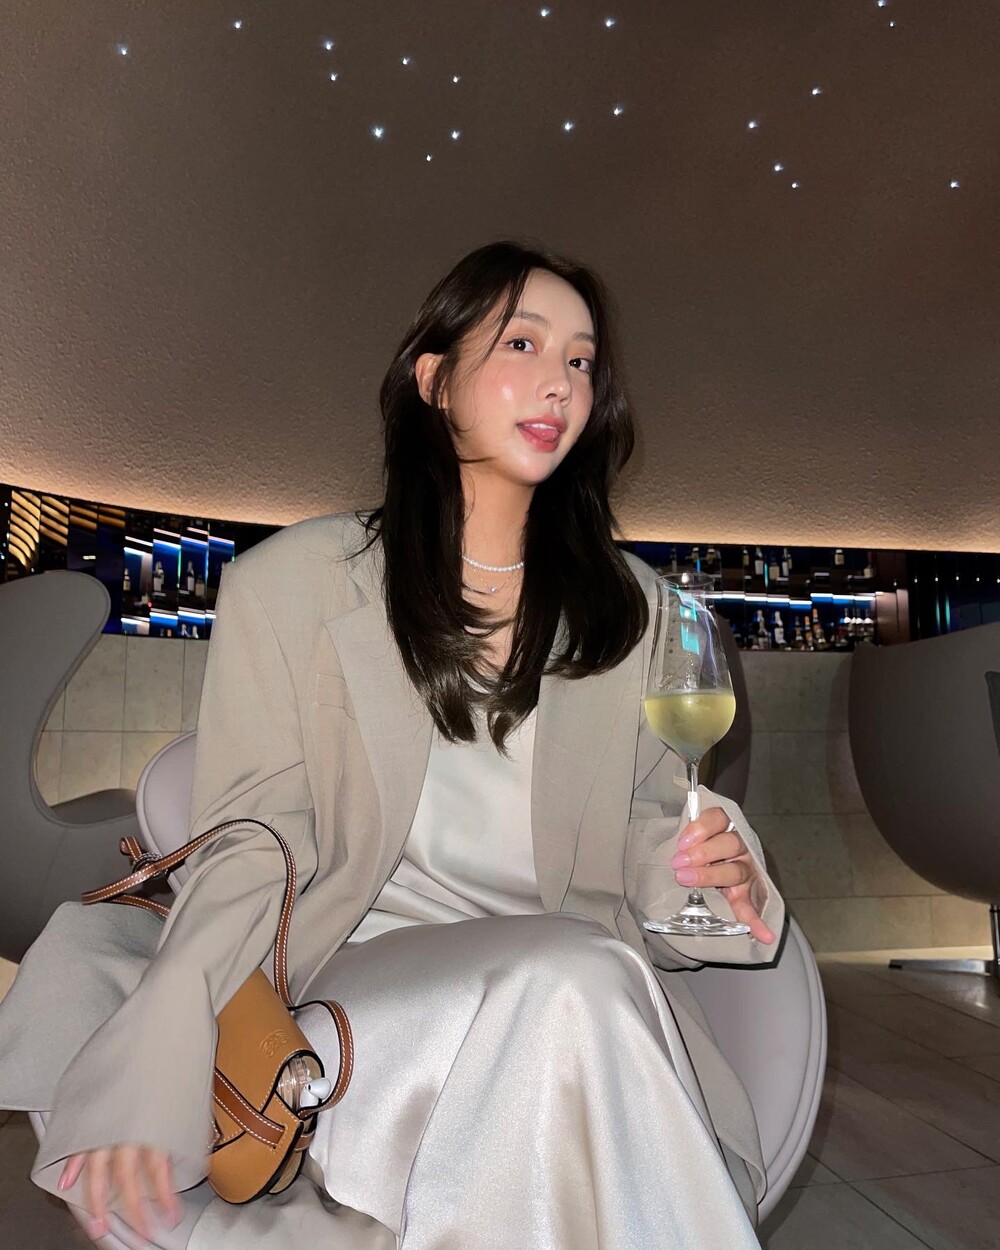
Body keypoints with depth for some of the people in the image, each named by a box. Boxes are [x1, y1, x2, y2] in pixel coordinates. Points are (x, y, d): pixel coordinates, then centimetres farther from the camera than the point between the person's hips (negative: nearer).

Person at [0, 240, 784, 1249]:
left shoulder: (633, 608, 10)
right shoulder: (290, 584, 1)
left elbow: (647, 819, 13)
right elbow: (249, 852, -4)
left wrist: (722, 870, -10)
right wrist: (153, 1079, -15)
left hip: (588, 990, 3)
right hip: (363, 970, -2)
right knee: (574, 981, -32)